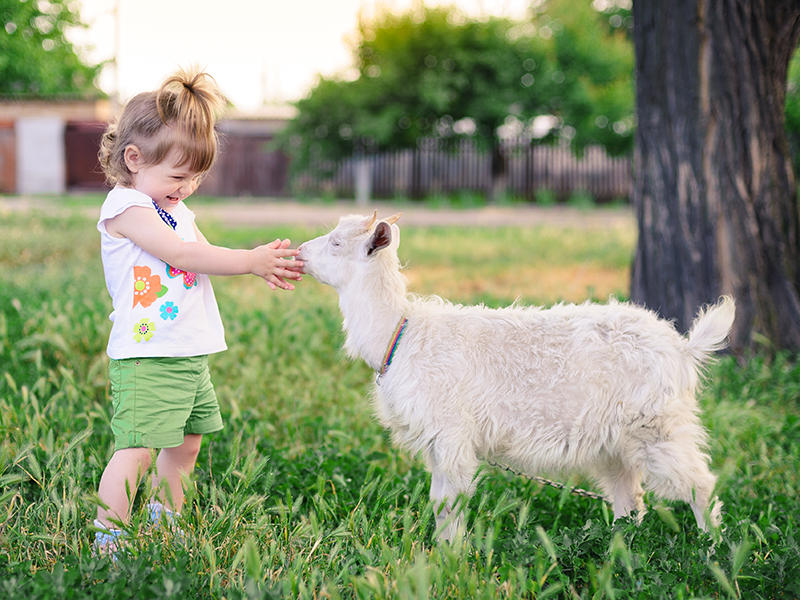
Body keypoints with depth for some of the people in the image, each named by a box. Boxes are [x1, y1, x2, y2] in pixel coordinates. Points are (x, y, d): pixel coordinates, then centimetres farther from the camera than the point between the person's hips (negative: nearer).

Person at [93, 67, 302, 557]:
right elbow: (183, 254, -19)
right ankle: (106, 544, -8)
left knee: (185, 445, 16)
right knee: (137, 449, -14)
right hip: (146, 356, -9)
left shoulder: (176, 210, 17)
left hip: (192, 356, 9)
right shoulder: (125, 207, -12)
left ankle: (165, 526, 32)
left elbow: (208, 256, 15)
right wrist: (252, 261, -17)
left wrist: (264, 263, -4)